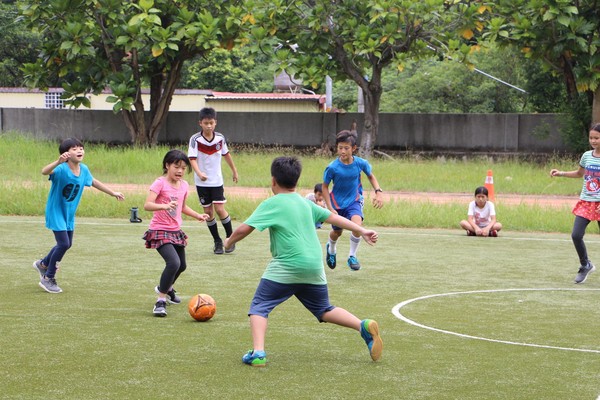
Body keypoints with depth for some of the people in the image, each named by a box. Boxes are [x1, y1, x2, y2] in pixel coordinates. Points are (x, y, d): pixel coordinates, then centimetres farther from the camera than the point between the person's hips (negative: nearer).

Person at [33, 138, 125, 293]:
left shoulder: (84, 169, -5)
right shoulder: (61, 169, -26)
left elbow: (93, 182, 16)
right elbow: (44, 171, -46)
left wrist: (113, 193, 26)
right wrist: (59, 162, -65)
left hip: (69, 213, 8)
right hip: (55, 211, -8)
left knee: (67, 244, 18)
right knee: (64, 243, -13)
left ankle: (43, 264, 43)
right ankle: (48, 278, 3)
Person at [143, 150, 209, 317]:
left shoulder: (184, 185, 6)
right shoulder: (160, 183, -16)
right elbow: (147, 205, -27)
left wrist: (198, 215, 10)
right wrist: (165, 206, -42)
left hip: (176, 231, 8)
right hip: (160, 231, -8)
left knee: (181, 266, 21)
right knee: (174, 263, -26)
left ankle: (165, 287, 52)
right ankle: (161, 301, -14)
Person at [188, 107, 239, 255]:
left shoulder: (220, 138, -3)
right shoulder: (195, 139, -12)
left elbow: (226, 154, 13)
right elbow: (192, 158, -20)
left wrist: (234, 171, 23)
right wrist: (199, 173, -37)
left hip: (217, 181, 0)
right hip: (202, 182, 0)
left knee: (219, 209, -9)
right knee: (208, 212, 4)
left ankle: (230, 237, 9)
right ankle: (217, 241, 17)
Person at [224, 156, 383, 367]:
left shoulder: (272, 204, -4)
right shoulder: (306, 203, 13)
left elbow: (244, 229, -8)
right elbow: (333, 217, 17)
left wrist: (229, 242, 11)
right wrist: (362, 231, 24)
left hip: (286, 268, -6)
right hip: (314, 268, 6)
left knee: (259, 306, 3)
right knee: (324, 310, 20)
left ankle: (258, 352, -15)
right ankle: (364, 326, 1)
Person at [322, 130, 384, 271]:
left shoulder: (361, 163, -15)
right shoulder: (332, 168, -21)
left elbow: (371, 176, 6)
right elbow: (325, 187, -9)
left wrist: (378, 192, -9)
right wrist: (330, 209, -14)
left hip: (354, 201, 0)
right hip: (337, 202, 0)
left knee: (357, 223, -29)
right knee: (337, 232, 17)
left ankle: (352, 256, -10)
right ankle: (331, 248, 55)